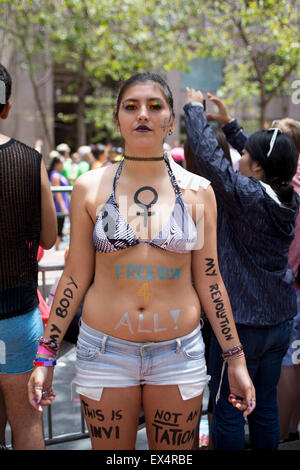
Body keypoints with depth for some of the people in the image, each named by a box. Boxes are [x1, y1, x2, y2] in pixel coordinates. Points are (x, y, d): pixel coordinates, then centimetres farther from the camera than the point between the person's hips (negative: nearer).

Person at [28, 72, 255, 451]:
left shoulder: (198, 191, 0)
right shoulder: (90, 187, -2)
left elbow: (208, 279, 4)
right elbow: (75, 276, 1)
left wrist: (235, 359, 4)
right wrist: (45, 355, 1)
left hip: (179, 354, 1)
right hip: (105, 351, 0)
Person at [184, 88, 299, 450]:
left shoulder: (245, 194, -19)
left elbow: (206, 151, -16)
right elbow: (263, 161, 15)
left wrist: (194, 107, -1)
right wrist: (228, 122, 21)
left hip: (240, 321, -7)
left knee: (228, 409, 6)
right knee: (265, 406, 17)